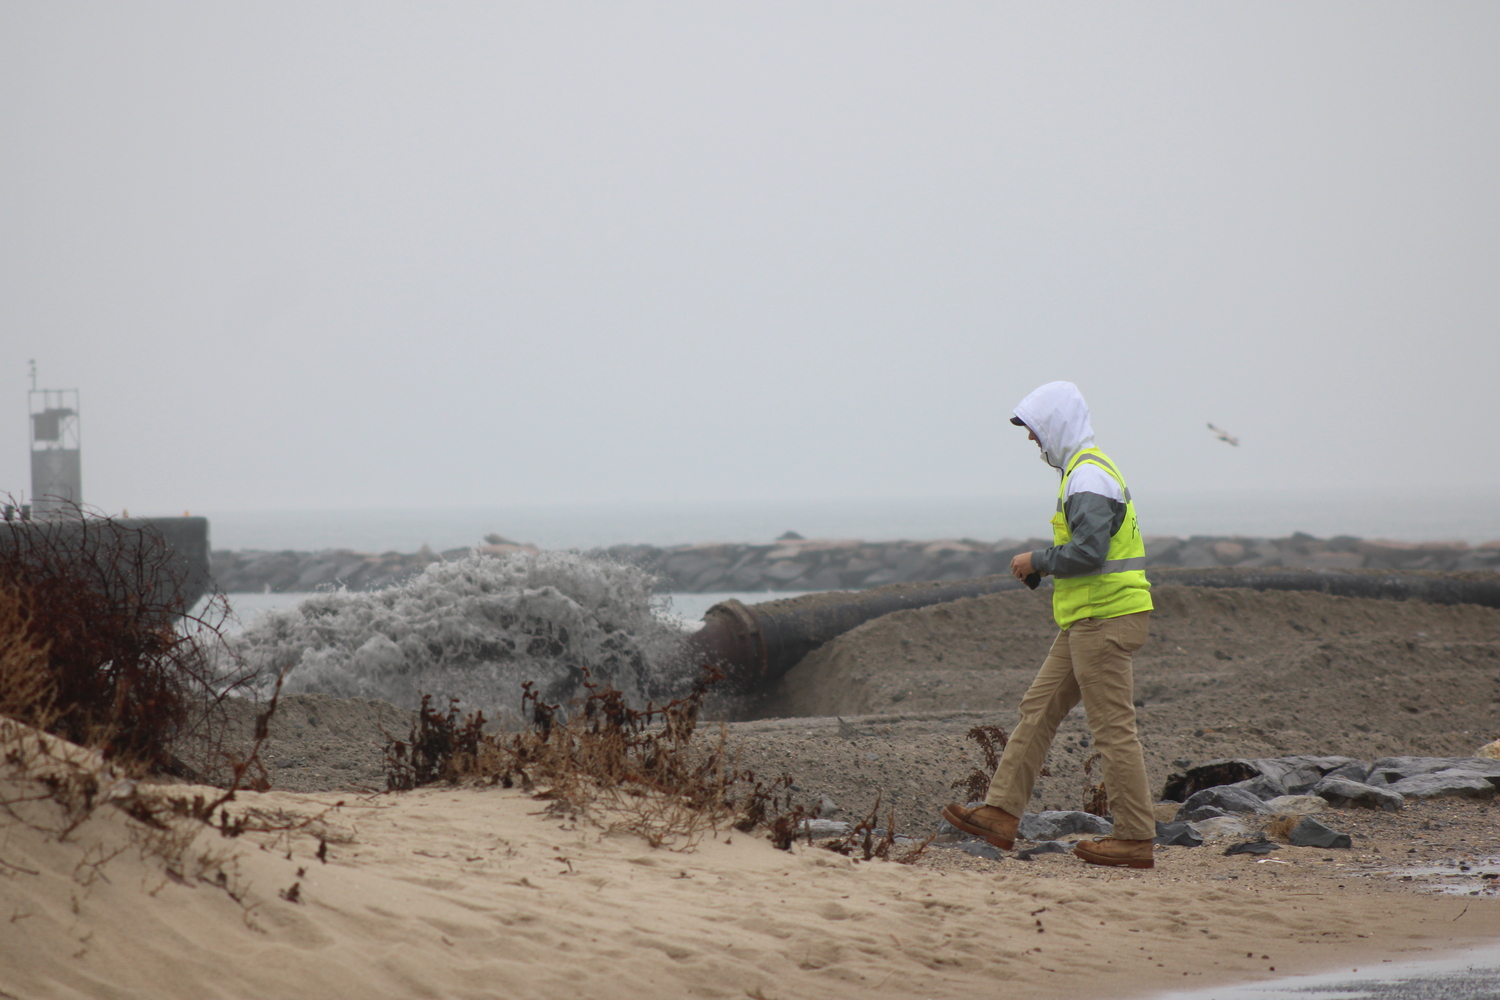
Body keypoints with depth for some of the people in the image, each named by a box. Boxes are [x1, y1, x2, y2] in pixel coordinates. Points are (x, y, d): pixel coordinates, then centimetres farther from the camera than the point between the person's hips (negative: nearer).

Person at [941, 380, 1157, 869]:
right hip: (1086, 622, 11)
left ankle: (1135, 838, -3)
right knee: (1039, 709, 10)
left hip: (1104, 619, -11)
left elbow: (1088, 551, -26)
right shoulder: (1088, 471, 18)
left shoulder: (1089, 477, -16)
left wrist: (1037, 562, -11)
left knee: (1113, 728, -7)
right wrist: (1045, 565, 14)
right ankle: (1001, 815, 11)